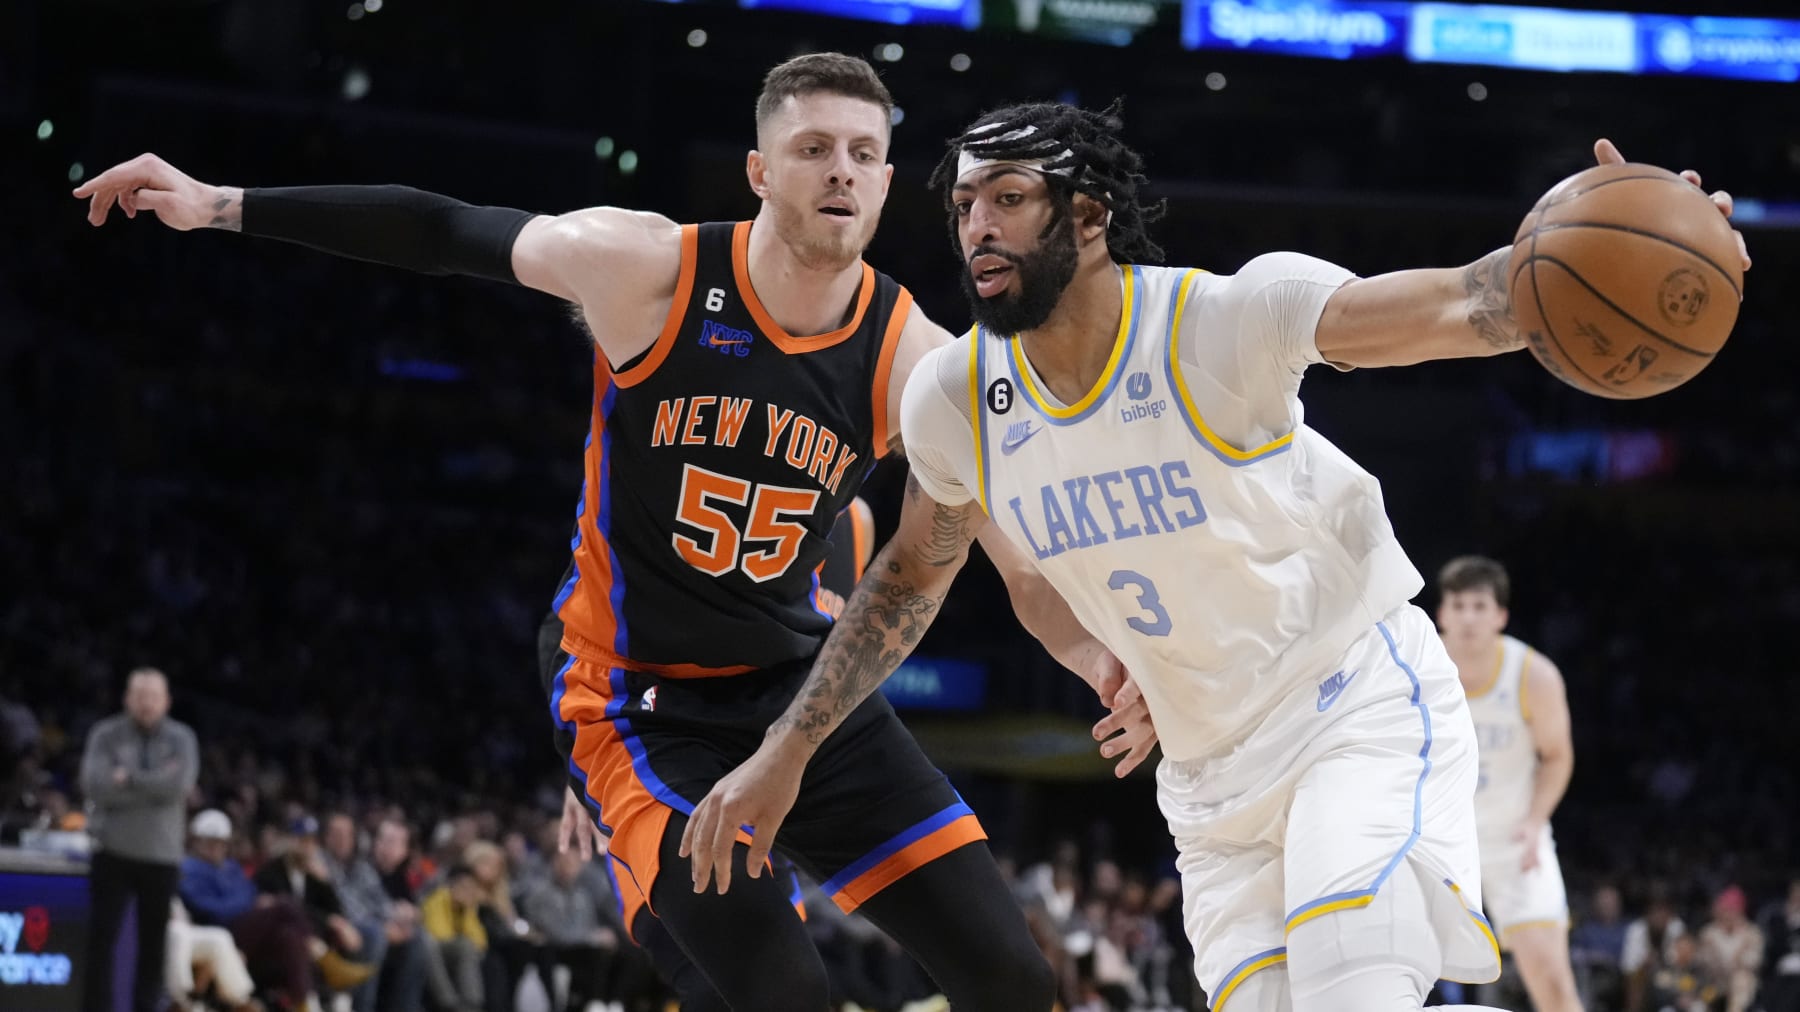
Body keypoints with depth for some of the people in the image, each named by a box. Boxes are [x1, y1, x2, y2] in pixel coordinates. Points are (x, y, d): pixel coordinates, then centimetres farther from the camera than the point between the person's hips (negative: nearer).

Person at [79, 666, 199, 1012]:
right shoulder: (105, 735, 1)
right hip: (113, 851, -1)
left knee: (154, 944, 5)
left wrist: (128, 779, -14)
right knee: (101, 937, -6)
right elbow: (95, 785, -13)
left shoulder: (180, 738, 4)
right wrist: (154, 785, -13)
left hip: (162, 855, 1)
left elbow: (180, 783, -14)